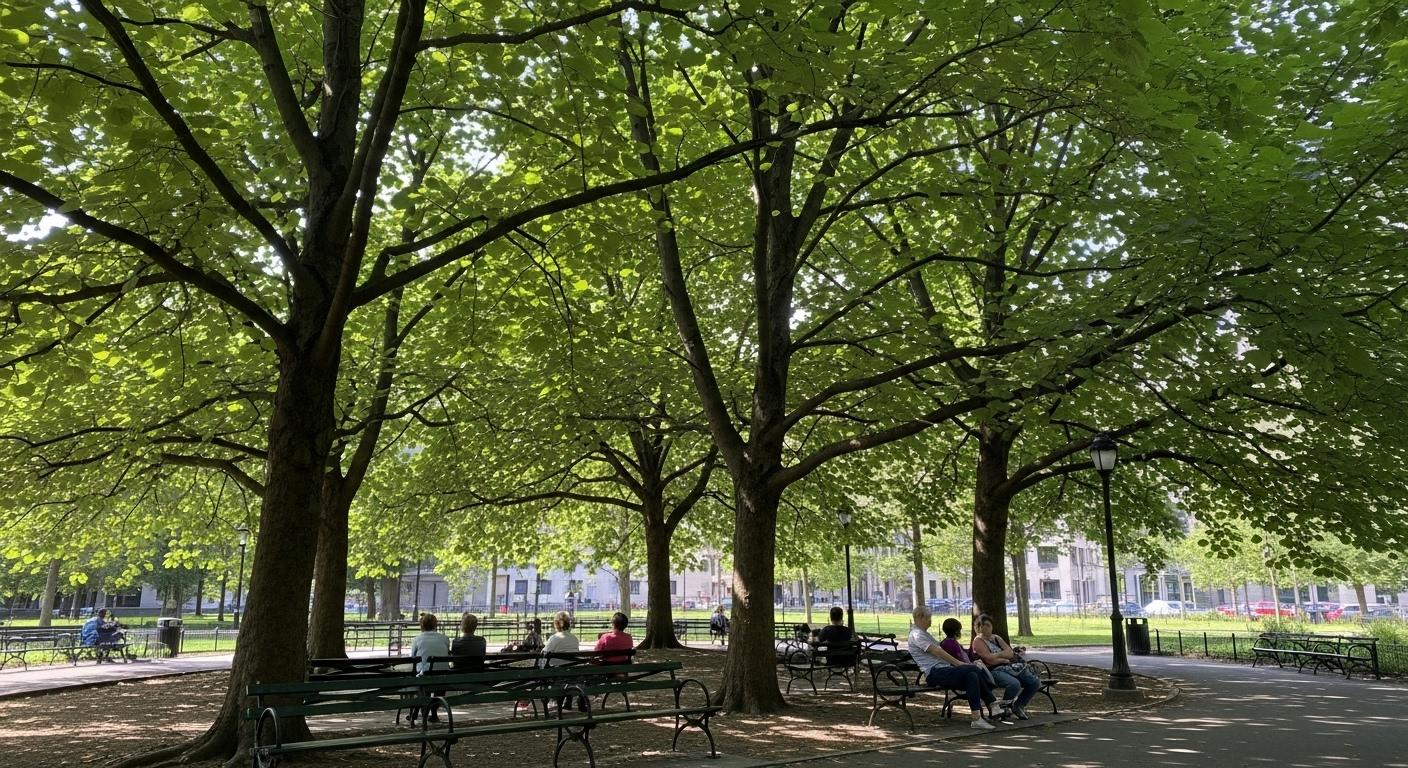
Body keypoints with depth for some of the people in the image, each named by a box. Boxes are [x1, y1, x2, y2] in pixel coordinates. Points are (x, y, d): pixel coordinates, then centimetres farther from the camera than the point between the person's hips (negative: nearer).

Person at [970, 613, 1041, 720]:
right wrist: (1005, 659, -2)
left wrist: (997, 655, -8)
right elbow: (989, 660, -12)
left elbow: (1010, 652, 7)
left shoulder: (996, 638, 23)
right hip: (995, 671, -7)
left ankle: (1019, 705, 12)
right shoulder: (978, 641, 0)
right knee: (1014, 684, -36)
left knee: (1035, 682, -9)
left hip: (1011, 668, 8)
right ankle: (1003, 708, -9)